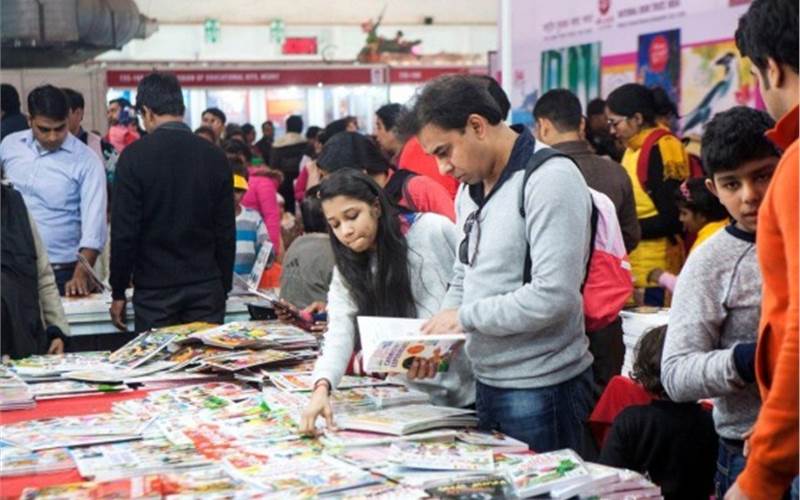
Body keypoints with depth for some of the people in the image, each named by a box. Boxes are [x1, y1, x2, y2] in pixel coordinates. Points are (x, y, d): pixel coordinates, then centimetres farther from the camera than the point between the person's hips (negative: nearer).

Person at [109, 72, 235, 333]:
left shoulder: (134, 156, -7)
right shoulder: (215, 156, 3)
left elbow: (124, 232, -7)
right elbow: (227, 231, 6)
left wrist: (118, 293, 1)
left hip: (154, 291, -2)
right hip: (207, 288, 3)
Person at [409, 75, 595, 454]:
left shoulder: (549, 179, -16)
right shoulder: (471, 187, 11)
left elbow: (553, 296, -24)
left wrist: (465, 316, -16)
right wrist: (435, 339, 0)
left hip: (541, 389, -8)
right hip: (487, 381, 8)